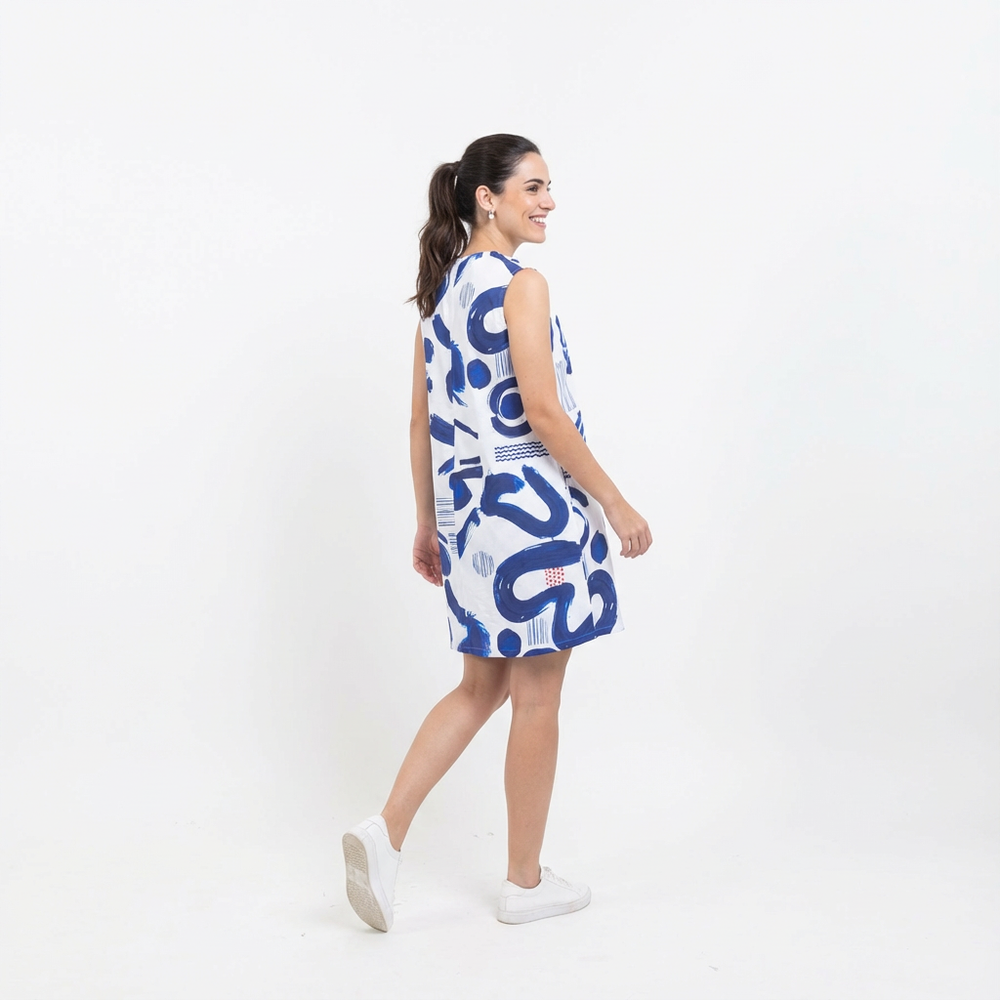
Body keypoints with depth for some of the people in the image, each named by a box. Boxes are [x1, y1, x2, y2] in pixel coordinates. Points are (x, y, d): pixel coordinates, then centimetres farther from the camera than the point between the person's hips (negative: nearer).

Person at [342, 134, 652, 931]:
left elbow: (423, 422, 13)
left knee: (483, 686, 18)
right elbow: (543, 413, -19)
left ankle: (386, 830, 9)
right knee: (537, 699, 5)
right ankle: (525, 882, 18)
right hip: (531, 507, -8)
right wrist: (617, 504, -12)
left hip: (467, 509, 8)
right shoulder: (521, 285, -12)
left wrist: (428, 524, 18)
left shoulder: (442, 289, 12)